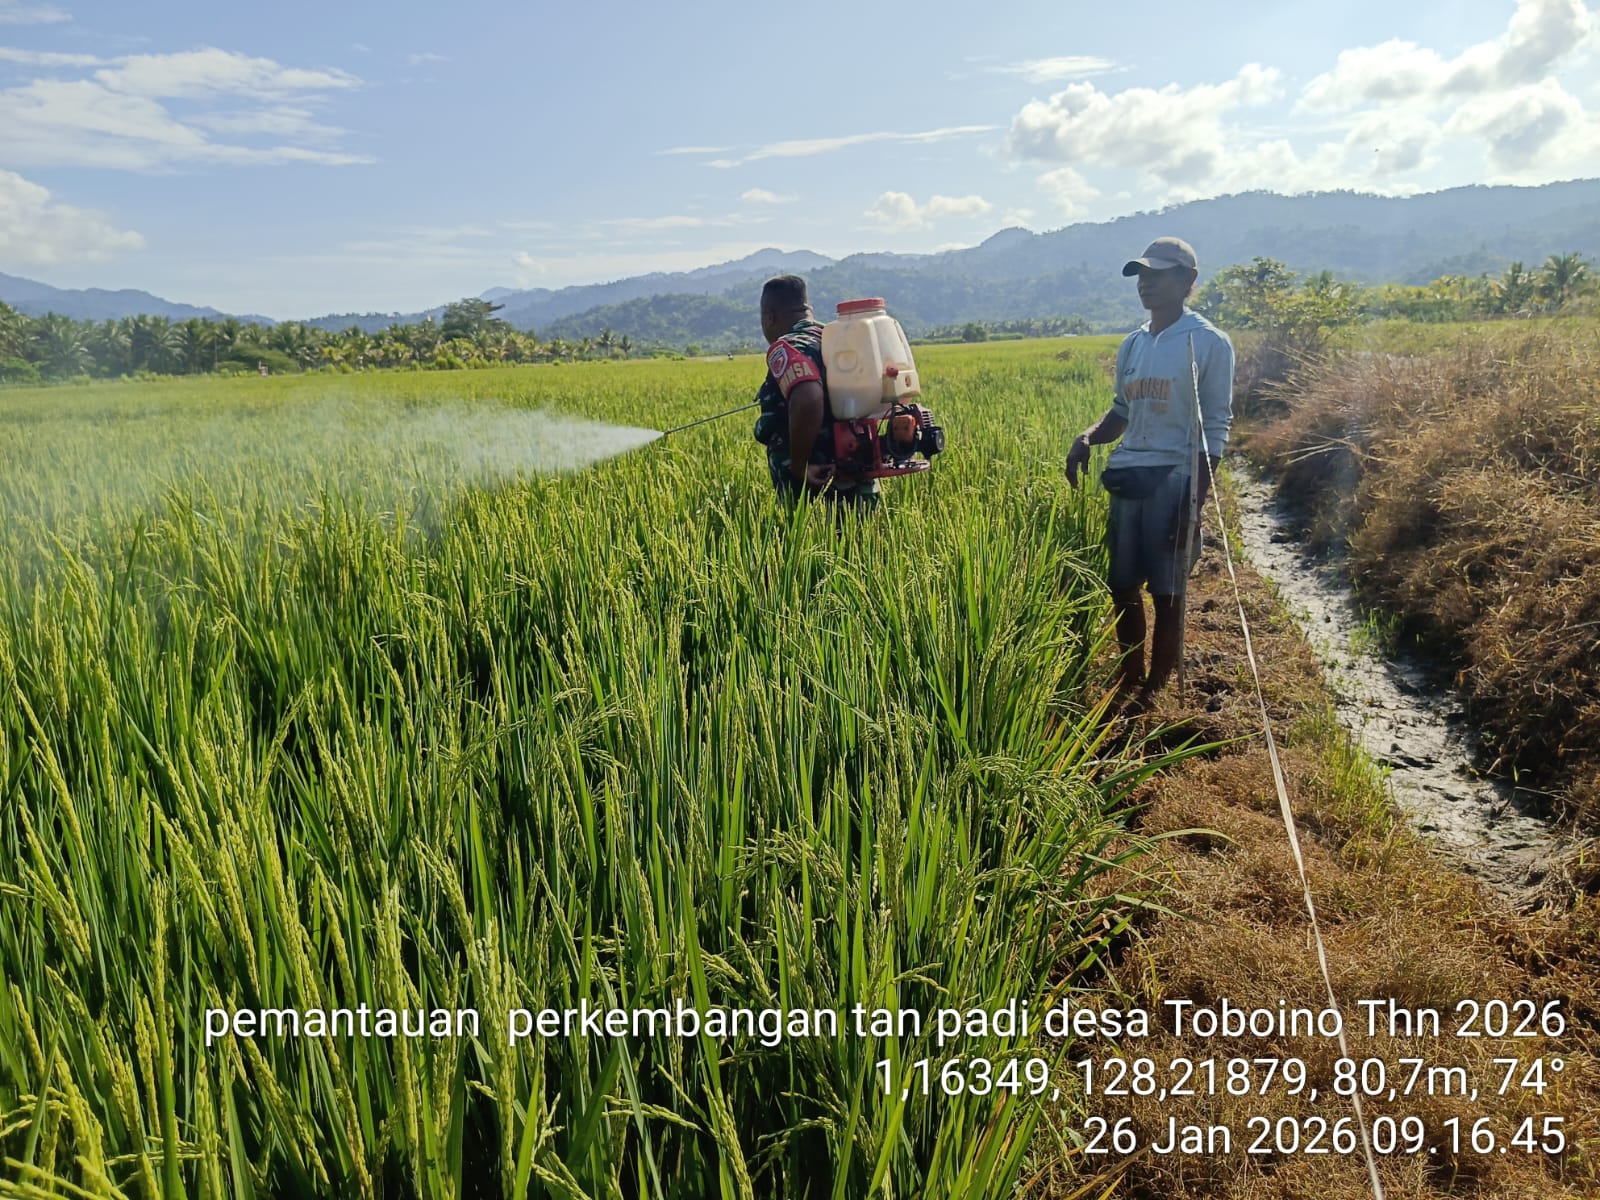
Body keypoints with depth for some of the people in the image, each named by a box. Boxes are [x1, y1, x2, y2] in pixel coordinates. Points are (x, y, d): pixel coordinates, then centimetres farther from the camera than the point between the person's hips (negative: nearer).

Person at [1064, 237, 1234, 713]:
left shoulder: (1209, 343, -3)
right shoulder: (1132, 344, 15)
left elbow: (1214, 429, -6)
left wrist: (1194, 503, -13)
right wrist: (1087, 438, -1)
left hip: (1173, 477, -6)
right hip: (1125, 477, 6)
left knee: (1167, 593, 0)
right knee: (1122, 587, 9)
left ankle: (1153, 696, 8)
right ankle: (1128, 685, 21)